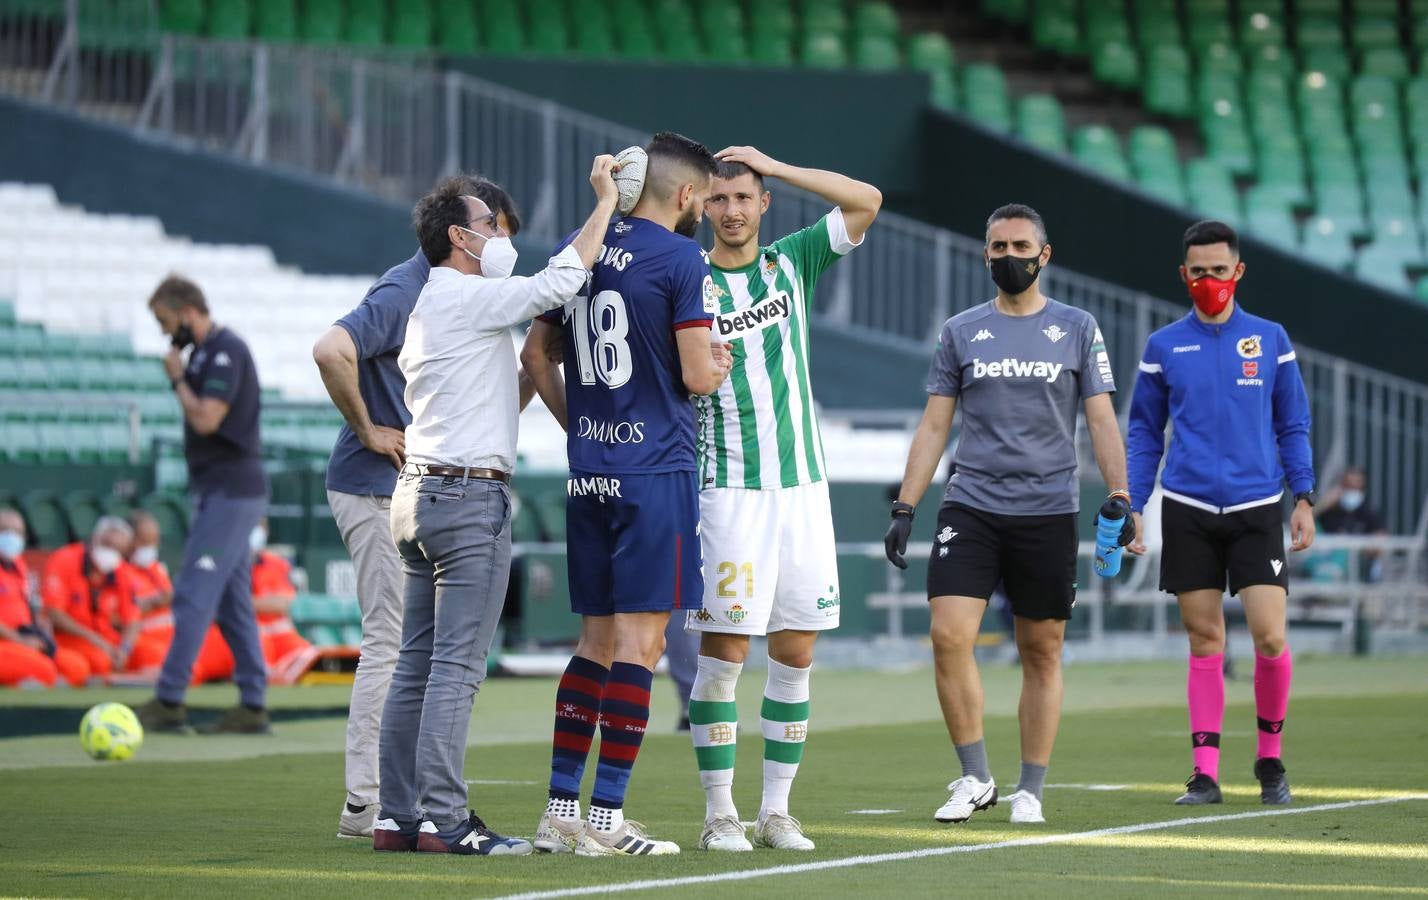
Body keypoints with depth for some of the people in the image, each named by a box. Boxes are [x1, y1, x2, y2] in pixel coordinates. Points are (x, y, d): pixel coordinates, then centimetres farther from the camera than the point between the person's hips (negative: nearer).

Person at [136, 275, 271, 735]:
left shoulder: (226, 351, -14)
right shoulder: (205, 352, 16)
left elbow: (206, 418, -22)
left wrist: (178, 378, -9)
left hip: (231, 491, -10)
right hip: (221, 490, 10)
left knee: (195, 594, -10)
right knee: (231, 601, 9)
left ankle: (169, 701, -11)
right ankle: (253, 706, 10)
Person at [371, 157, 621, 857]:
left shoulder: (427, 308, 20)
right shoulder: (466, 297, -9)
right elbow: (558, 283, -15)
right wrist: (606, 201, -8)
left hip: (419, 489, 10)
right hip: (468, 496, -10)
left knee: (417, 662, 7)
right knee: (458, 664, -11)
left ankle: (396, 815, 5)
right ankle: (443, 820, -15)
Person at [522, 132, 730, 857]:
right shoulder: (681, 260, -10)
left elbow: (536, 353, 18)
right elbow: (697, 376, -13)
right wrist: (720, 368, 8)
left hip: (589, 471, 7)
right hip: (655, 470, -7)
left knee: (596, 640, 13)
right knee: (638, 643, -5)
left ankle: (561, 810, 11)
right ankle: (607, 818, -7)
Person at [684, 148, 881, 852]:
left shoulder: (793, 262, 10)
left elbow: (866, 201, 5)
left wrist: (775, 165, 2)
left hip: (803, 485, 4)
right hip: (730, 491, -4)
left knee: (794, 655, 4)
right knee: (724, 650, -7)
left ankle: (777, 811, 10)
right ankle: (720, 814, -1)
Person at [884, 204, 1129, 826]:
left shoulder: (1076, 329, 6)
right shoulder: (961, 332, 8)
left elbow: (1101, 421, 4)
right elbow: (934, 426, 9)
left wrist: (1119, 500, -8)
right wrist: (904, 508, 2)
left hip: (1048, 512, 0)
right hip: (970, 507, 0)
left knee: (1042, 653, 4)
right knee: (949, 634, -15)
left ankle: (1030, 791, 13)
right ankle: (974, 779, -3)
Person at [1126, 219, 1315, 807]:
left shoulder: (1270, 340, 6)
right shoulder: (1163, 347, 6)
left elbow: (1293, 425, 10)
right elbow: (1144, 434, 11)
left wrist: (1304, 499, 3)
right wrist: (1131, 508, 4)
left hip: (1257, 510, -1)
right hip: (1187, 512, 1)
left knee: (1270, 637, -9)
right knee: (1204, 642, 1)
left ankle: (1270, 757, 12)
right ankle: (1205, 773, 6)